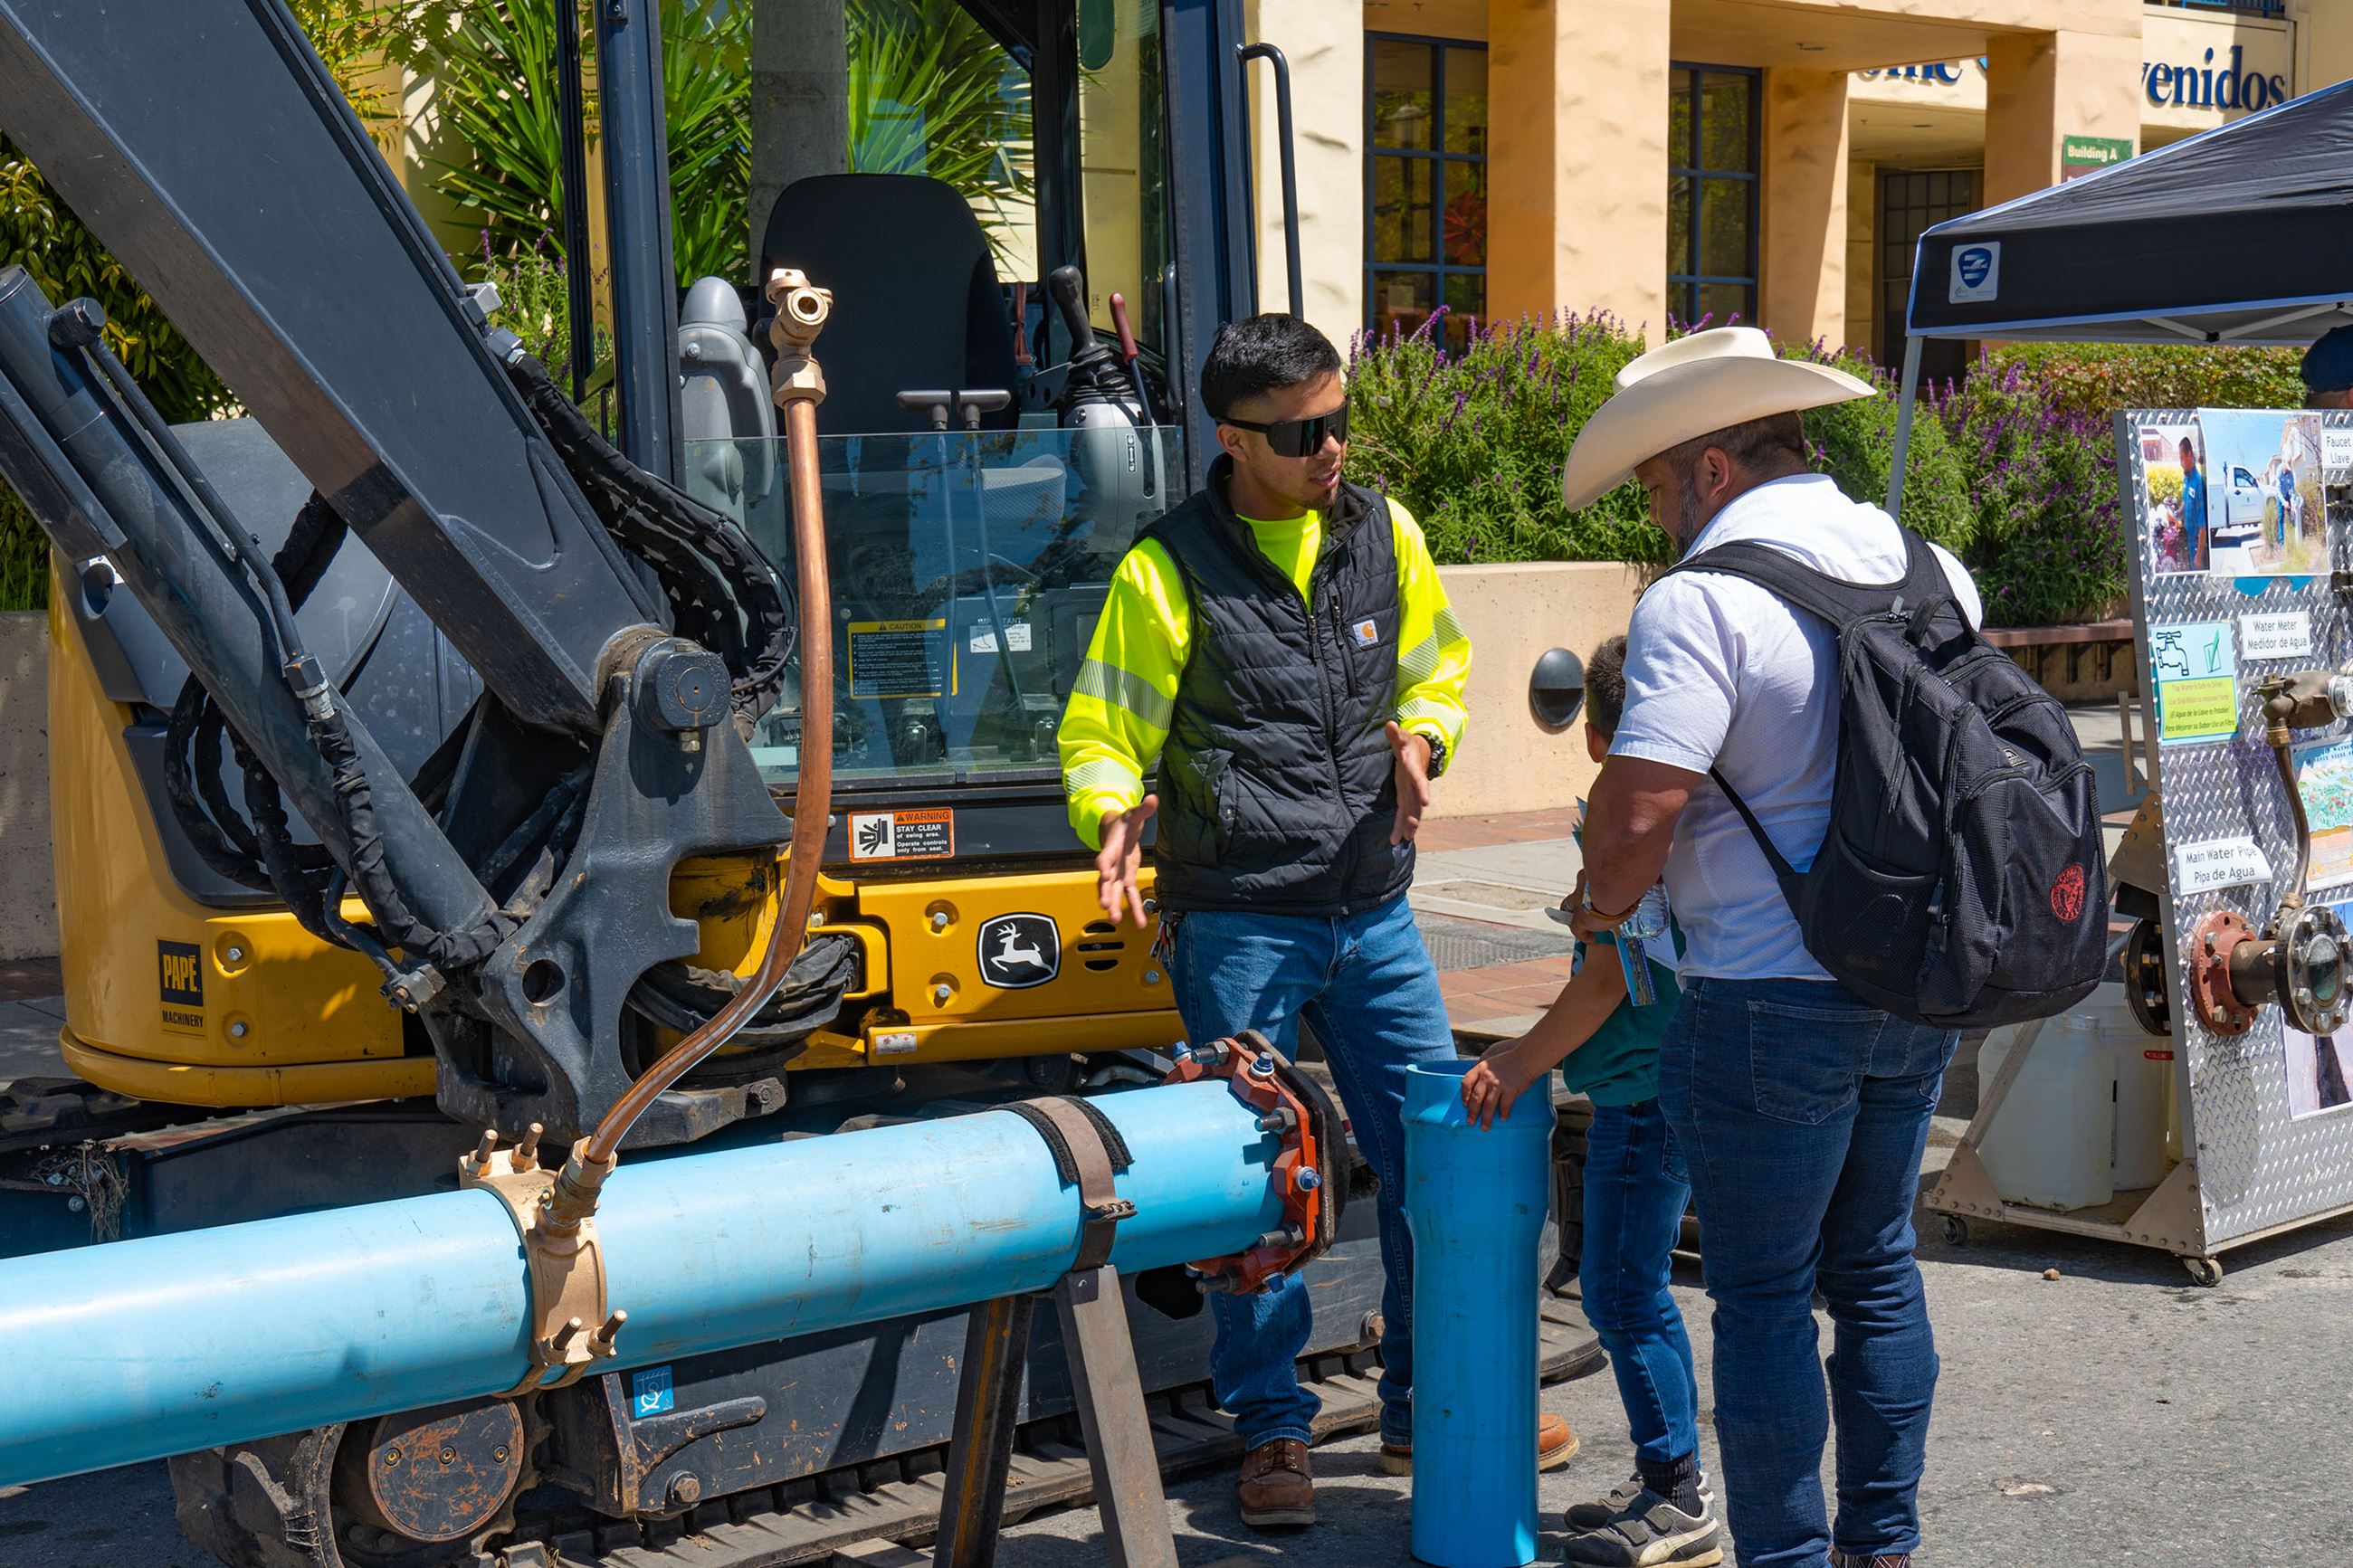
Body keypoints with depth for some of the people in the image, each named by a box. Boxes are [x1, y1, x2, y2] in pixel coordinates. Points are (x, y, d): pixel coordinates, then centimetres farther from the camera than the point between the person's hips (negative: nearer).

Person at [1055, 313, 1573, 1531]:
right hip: (1239, 926, -4)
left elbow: (1436, 666, 21)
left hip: (1374, 913, 4)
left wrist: (1420, 736, -1)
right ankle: (1272, 1431, 20)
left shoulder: (1383, 536, 6)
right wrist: (1115, 818, -24)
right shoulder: (1168, 571, -7)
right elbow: (1100, 736, -3)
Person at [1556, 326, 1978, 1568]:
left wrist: (1601, 899, -2)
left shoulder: (1701, 600, -17)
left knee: (1763, 1294, 4)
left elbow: (1636, 813, -24)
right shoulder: (1932, 569, 7)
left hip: (1772, 1001, -8)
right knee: (1875, 1267, 20)